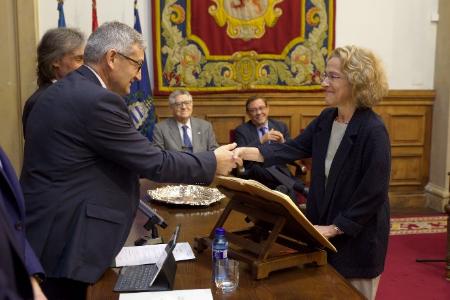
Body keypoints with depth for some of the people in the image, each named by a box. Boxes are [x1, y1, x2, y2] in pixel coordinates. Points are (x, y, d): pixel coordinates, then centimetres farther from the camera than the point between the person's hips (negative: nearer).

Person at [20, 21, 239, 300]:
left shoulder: (63, 91, 10)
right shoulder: (99, 101, -21)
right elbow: (153, 163, -18)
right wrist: (212, 163, -5)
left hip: (46, 230, 10)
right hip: (63, 238, -10)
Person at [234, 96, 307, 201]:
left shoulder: (281, 126, 12)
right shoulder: (241, 130, 6)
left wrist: (283, 142, -11)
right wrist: (261, 140, -19)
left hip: (279, 171, 1)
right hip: (254, 174, -1)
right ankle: (298, 187, -38)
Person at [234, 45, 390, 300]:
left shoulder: (373, 131, -22)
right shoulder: (327, 119, 1)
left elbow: (374, 194, -22)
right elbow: (293, 149, 2)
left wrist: (334, 229, -19)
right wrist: (245, 152, -9)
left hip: (357, 239, -7)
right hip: (324, 232, 7)